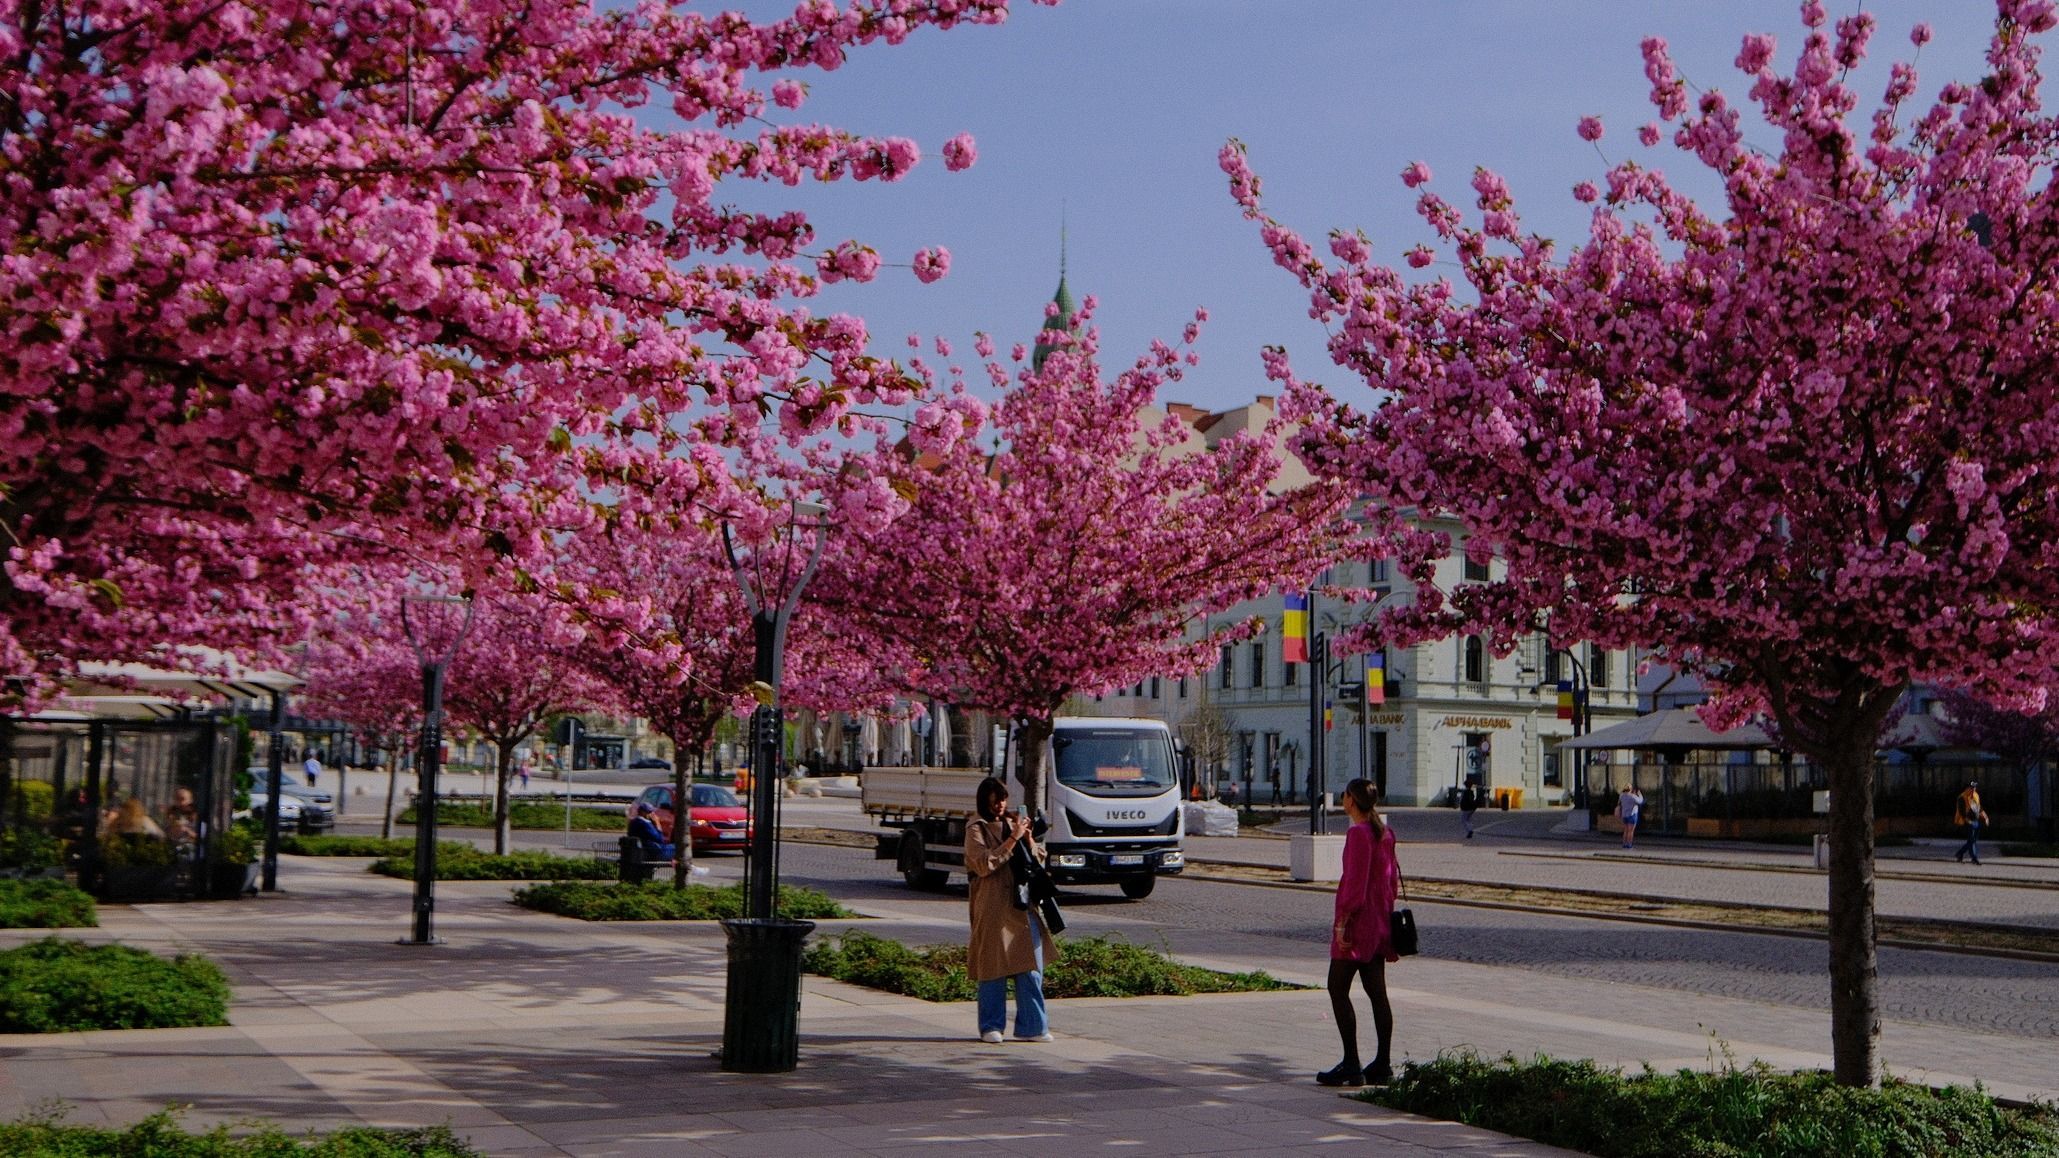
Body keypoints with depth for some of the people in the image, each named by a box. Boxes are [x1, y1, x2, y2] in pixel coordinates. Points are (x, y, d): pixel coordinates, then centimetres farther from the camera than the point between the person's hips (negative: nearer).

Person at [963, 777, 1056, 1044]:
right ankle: (991, 1027, 9)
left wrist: (1028, 838, -4)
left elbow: (1039, 859, 15)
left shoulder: (1012, 824, 15)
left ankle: (1031, 1027, 7)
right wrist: (1013, 839, -16)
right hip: (993, 908, -5)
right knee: (994, 966, -2)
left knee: (1031, 967, 2)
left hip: (1022, 905, 5)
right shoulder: (976, 830, -1)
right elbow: (984, 864, -15)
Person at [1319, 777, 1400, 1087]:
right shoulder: (1385, 833, 11)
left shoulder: (1358, 833, -15)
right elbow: (1392, 878, 15)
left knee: (1338, 989, -3)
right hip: (1379, 921, 9)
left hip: (1358, 920, -9)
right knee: (1377, 993, 10)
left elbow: (1355, 882, -20)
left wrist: (1342, 922, -18)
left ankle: (1351, 1066, -6)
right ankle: (1383, 1065, 10)